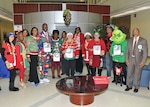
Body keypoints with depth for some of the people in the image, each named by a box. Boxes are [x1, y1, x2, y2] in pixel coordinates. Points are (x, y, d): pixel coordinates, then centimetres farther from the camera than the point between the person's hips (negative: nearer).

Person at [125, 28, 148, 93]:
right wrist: (127, 59, 3)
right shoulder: (129, 40, 7)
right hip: (130, 60, 3)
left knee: (137, 74, 7)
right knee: (129, 73, 10)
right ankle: (129, 86, 27)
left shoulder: (143, 41, -4)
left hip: (139, 61, -3)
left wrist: (143, 61, -11)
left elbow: (145, 52, -6)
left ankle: (136, 87, 25)